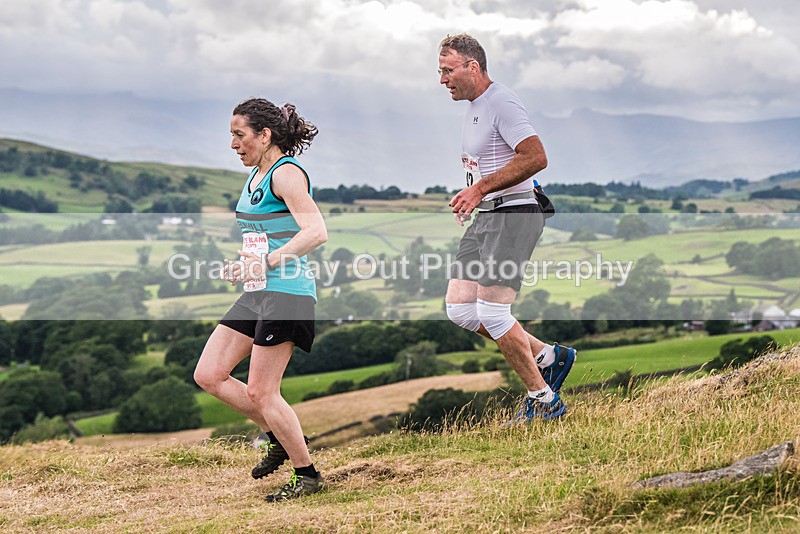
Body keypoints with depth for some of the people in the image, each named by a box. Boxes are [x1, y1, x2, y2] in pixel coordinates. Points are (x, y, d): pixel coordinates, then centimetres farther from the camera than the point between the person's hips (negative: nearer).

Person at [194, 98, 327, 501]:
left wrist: (268, 262, -32)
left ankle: (307, 474, 9)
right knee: (208, 376, 6)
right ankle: (279, 438, 19)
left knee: (260, 393, -6)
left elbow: (316, 232, -26)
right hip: (257, 295, 10)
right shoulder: (255, 176, 16)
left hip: (285, 293, -10)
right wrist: (244, 265, 16)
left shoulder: (286, 173, -13)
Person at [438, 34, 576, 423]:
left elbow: (536, 157, -25)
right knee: (458, 308, 4)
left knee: (491, 312, -12)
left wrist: (480, 189, -25)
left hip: (513, 215, -10)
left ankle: (543, 400, 0)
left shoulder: (501, 102, -13)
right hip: (485, 217, 10)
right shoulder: (473, 107, 18)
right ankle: (547, 357, 15)